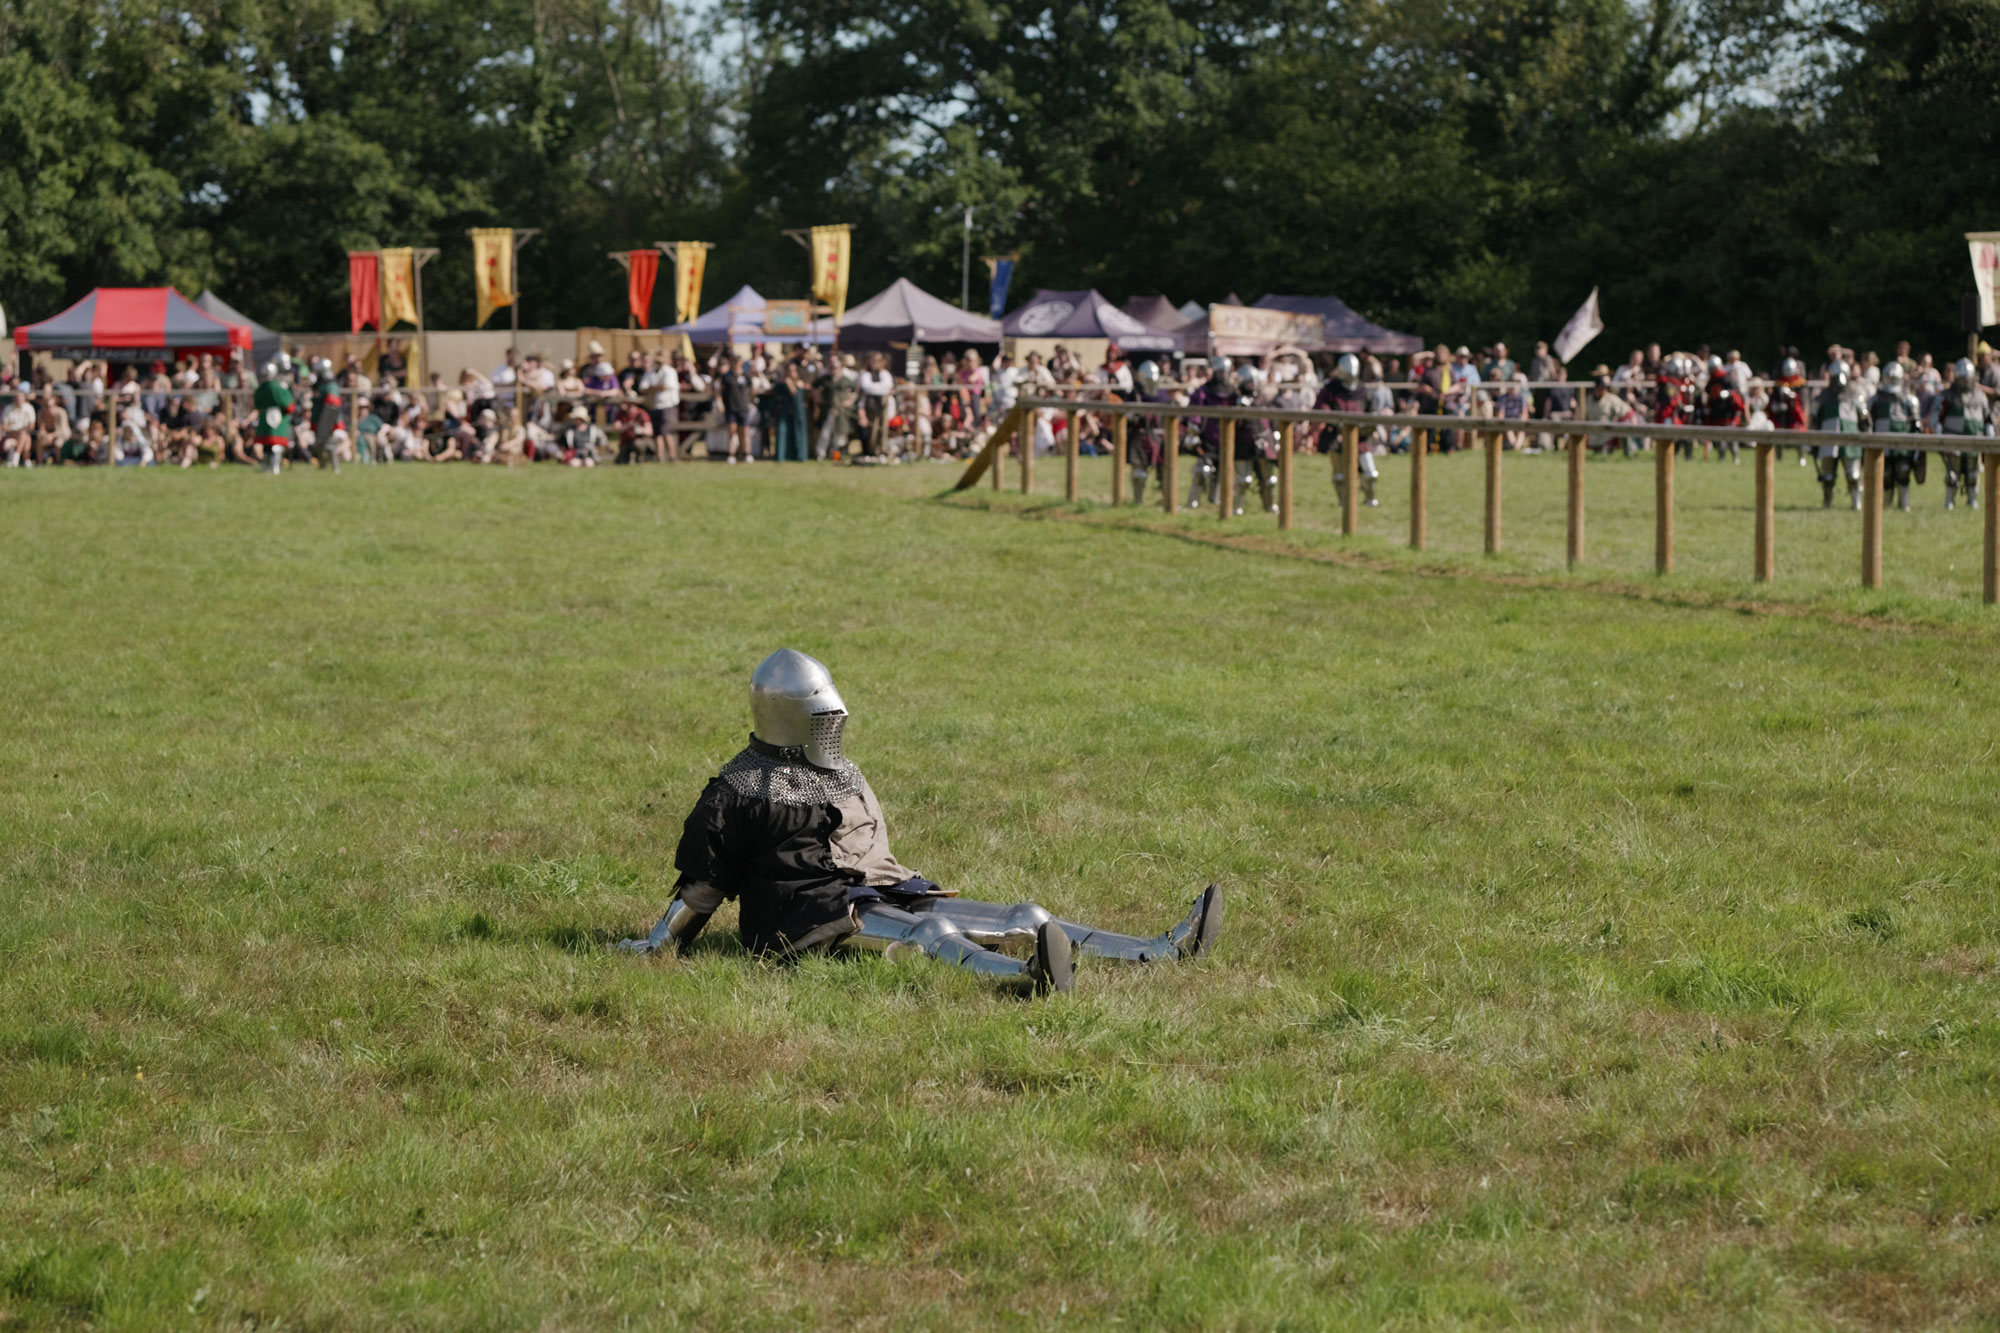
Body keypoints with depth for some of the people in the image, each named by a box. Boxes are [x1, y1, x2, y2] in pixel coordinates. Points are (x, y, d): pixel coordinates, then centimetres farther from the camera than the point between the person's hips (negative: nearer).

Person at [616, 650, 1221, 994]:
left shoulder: (843, 773, 26)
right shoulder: (740, 788, 0)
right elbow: (702, 881, 2)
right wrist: (658, 943, -4)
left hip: (885, 898, 8)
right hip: (812, 917, -8)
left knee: (1024, 919, -4)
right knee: (932, 932, -38)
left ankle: (1166, 950, -14)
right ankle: (1028, 977, -68)